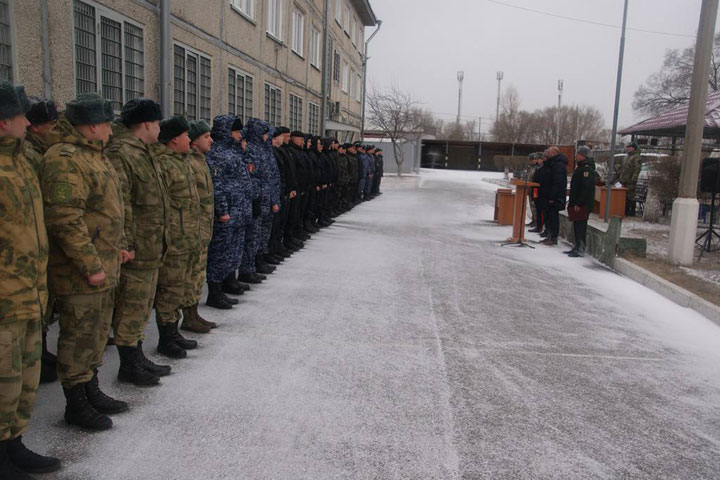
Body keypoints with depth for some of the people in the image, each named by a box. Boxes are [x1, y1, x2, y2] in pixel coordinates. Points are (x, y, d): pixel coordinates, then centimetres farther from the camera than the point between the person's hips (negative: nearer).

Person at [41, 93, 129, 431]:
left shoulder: (94, 155, 16)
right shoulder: (64, 159, -18)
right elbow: (65, 219, -25)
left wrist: (119, 246, 18)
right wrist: (90, 265, -23)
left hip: (104, 267, 10)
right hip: (79, 273, -10)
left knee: (97, 333, 19)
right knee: (79, 337, 2)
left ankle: (92, 392, 34)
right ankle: (76, 405, 17)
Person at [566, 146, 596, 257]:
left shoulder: (587, 168, -15)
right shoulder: (581, 167, 17)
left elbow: (586, 188, -22)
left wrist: (578, 204, -23)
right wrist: (572, 201, 20)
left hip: (582, 205, -10)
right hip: (576, 203, 10)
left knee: (580, 227, -6)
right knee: (576, 227, 14)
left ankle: (580, 250, -2)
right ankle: (577, 247, 21)